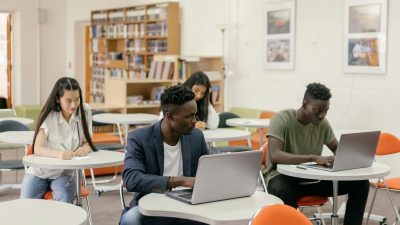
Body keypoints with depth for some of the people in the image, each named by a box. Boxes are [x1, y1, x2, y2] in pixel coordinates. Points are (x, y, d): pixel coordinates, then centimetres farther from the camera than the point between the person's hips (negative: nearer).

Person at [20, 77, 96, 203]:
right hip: (39, 172, -1)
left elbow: (87, 142, -3)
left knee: (64, 202, -28)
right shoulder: (48, 116, -14)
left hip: (65, 173, 1)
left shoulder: (84, 112, -7)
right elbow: (37, 149, -22)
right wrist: (58, 154, -43)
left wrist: (85, 148, -29)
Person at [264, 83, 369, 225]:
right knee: (284, 192, -43)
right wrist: (313, 158, -41)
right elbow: (274, 155, -32)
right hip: (284, 176, -6)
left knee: (361, 183, -9)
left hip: (313, 178, 6)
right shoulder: (281, 119, -18)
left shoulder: (322, 123, -1)